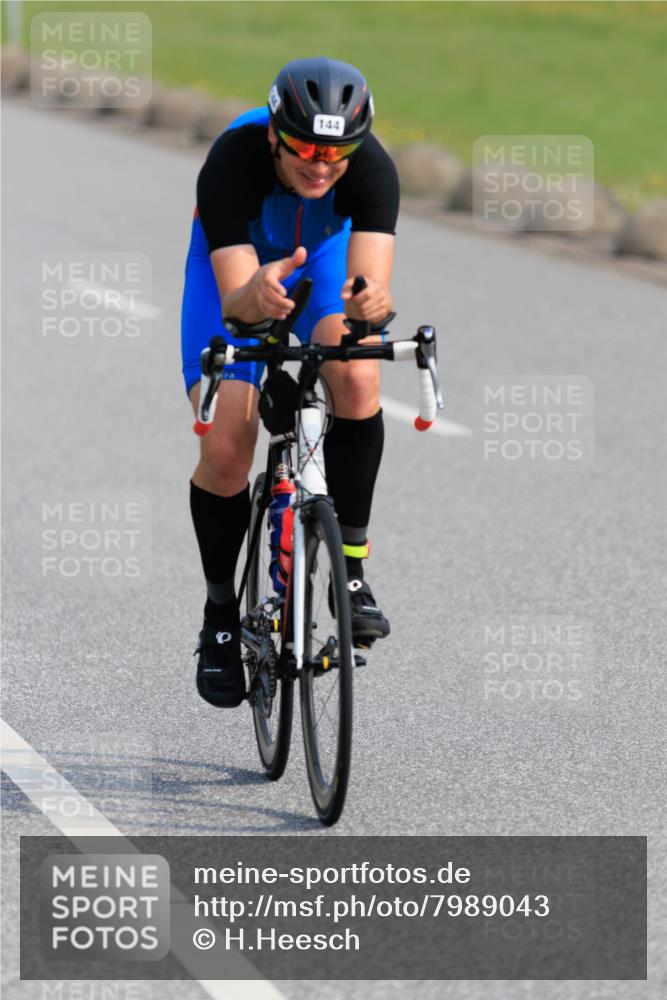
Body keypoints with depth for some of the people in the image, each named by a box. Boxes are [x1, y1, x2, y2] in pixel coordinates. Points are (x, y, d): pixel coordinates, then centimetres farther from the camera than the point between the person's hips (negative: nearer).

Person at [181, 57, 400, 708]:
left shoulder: (371, 167, -35)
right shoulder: (232, 163, -39)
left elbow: (373, 283, -45)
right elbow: (233, 303, -46)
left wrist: (371, 302, -69)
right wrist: (255, 296, -69)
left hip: (325, 248, 1)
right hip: (236, 258, -1)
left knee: (357, 380, -29)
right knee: (225, 451, -13)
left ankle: (351, 569, -14)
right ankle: (220, 617, 10)